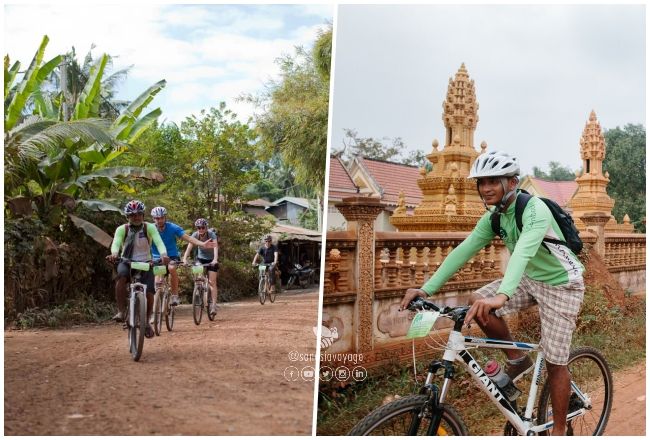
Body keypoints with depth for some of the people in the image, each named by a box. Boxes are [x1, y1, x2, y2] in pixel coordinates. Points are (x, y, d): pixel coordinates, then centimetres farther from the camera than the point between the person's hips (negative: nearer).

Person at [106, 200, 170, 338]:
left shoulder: (149, 228, -8)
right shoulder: (122, 229, -7)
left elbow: (159, 242, -23)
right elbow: (116, 243, -24)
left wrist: (164, 255, -43)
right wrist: (114, 254, -47)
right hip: (126, 262, 0)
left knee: (149, 292, -14)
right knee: (121, 277, -35)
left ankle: (147, 322, 11)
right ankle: (121, 311, -25)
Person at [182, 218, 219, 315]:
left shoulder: (211, 234, -25)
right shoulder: (195, 235, -19)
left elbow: (215, 247, -37)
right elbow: (189, 247, -29)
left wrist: (215, 259, -53)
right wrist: (185, 258, -45)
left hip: (211, 259, -3)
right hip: (200, 258, 3)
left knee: (212, 282, -9)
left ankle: (214, 305, -7)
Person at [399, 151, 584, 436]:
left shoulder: (534, 210, -30)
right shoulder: (493, 217, -6)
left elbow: (523, 251, -47)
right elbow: (463, 251, -10)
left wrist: (502, 296, -63)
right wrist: (426, 289, -20)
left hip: (560, 284, -7)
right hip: (530, 278, 7)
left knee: (554, 363, -5)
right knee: (477, 304, -15)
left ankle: (559, 430, 14)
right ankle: (516, 360, 4)